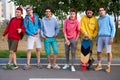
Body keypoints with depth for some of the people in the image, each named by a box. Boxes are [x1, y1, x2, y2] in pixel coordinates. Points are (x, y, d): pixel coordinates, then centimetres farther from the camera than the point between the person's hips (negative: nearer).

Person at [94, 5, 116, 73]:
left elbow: (113, 28, -2)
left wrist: (112, 37, -12)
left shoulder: (109, 18, 2)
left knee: (108, 52, -2)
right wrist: (97, 39, 16)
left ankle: (108, 66, 8)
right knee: (99, 51, 4)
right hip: (100, 37, 5)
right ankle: (99, 65, 16)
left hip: (108, 37, -5)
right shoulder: (99, 19, 17)